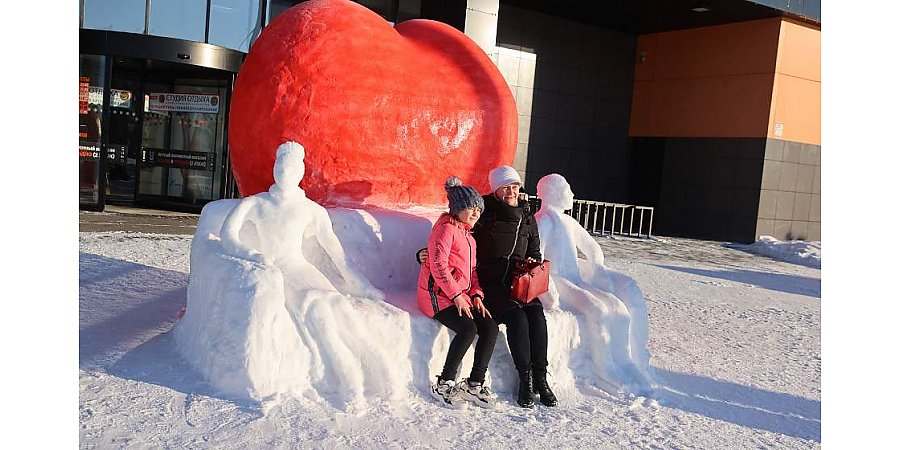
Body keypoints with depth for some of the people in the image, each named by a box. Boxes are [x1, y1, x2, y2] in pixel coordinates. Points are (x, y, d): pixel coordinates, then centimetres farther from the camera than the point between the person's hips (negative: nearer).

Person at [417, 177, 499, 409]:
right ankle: (444, 385, -15)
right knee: (468, 328, -28)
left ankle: (475, 384, -1)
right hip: (438, 294, -9)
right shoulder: (446, 228, -8)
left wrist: (476, 295, 6)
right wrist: (457, 297, -19)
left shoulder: (467, 234, 22)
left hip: (461, 296, 9)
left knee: (490, 327, -10)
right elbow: (438, 265, -17)